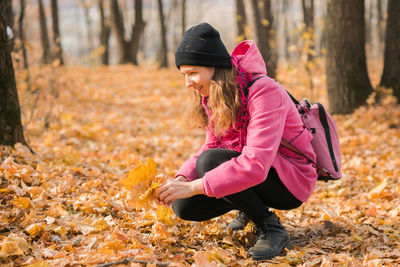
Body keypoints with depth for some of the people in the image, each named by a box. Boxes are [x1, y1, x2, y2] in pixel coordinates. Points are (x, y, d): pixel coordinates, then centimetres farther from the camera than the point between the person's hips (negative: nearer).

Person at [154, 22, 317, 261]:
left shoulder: (264, 92, -27)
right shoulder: (214, 96, -1)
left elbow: (255, 165, -36)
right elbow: (212, 146, 3)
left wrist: (192, 187, -37)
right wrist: (181, 179, -17)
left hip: (290, 181, -8)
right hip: (249, 176, 8)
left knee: (210, 161, -29)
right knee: (185, 206, -7)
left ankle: (272, 229, -16)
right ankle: (250, 206, 17)